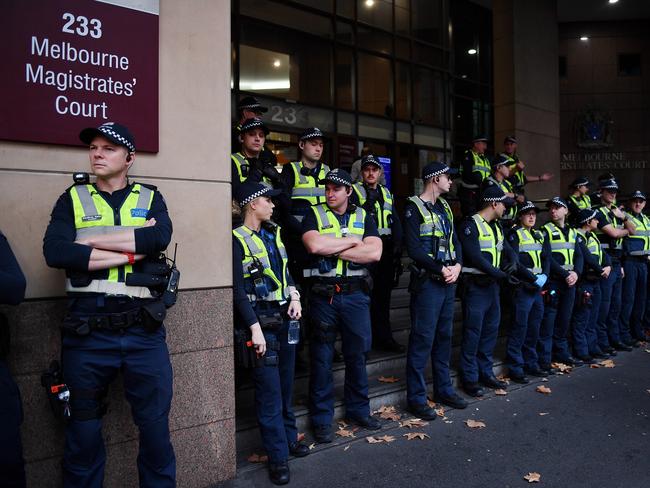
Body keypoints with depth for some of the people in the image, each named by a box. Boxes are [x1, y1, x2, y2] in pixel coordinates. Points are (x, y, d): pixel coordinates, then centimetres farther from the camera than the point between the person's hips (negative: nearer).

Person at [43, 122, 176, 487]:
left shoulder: (151, 198, 9)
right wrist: (132, 249, -12)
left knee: (156, 429, 11)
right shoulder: (73, 199, 9)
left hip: (144, 332, 0)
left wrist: (90, 240, -10)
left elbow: (160, 237, -13)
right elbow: (54, 251, -10)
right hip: (87, 333, 0)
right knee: (83, 434, 15)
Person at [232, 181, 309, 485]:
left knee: (286, 385, 18)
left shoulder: (274, 233, 11)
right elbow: (238, 290, -15)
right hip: (261, 320, -7)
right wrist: (255, 328, -19)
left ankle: (289, 438, 35)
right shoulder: (238, 240, -12)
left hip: (285, 318, 7)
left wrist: (294, 296, 2)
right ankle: (278, 456, 14)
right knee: (269, 391, 1)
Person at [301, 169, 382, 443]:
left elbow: (374, 253, -8)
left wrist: (333, 250, -12)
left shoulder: (363, 217, 8)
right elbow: (314, 245, -19)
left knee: (357, 354, 12)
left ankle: (358, 410, 31)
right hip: (323, 294, -2)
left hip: (356, 294, 2)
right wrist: (352, 241, -10)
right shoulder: (314, 215, 2)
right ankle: (321, 418, 20)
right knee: (322, 358, 6)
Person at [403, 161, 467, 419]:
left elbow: (455, 241, 14)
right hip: (427, 281, -8)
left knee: (444, 336, 15)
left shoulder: (445, 207, 16)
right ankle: (416, 398, 6)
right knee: (422, 339, -4)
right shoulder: (414, 208, -9)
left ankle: (444, 389, 28)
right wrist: (441, 269, -15)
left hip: (449, 281, 8)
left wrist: (457, 265, -4)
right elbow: (414, 249, -17)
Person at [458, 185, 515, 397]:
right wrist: (503, 275, -18)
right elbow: (476, 258, -20)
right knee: (472, 334, -2)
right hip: (475, 286, -9)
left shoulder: (496, 227, 16)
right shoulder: (470, 225, -12)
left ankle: (486, 372, 26)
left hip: (492, 285, 9)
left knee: (490, 331, 14)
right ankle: (469, 379, 8)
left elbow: (508, 250, 15)